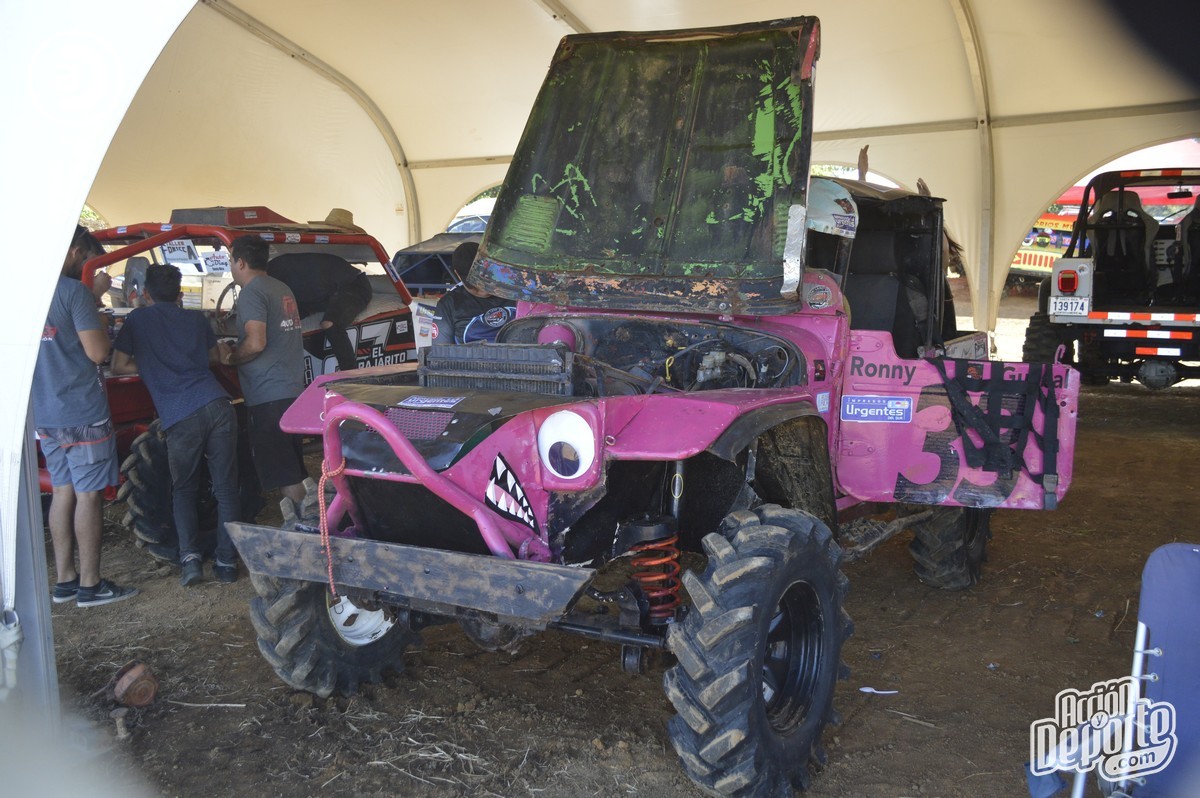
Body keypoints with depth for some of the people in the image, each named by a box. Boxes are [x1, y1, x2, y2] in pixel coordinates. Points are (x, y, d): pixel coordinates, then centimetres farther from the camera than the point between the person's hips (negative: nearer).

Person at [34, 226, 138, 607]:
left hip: (45, 414, 8)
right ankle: (90, 585, 6)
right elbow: (97, 352, -18)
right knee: (89, 495, 0)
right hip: (83, 412, -8)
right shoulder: (74, 291, -15)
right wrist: (97, 313, -3)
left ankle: (65, 580, 21)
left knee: (63, 491, 15)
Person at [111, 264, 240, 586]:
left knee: (183, 490, 16)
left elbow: (119, 366, 13)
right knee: (226, 488, 9)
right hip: (216, 405, 2)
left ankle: (190, 556, 2)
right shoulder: (196, 319, 21)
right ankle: (227, 562, 9)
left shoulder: (138, 320, 12)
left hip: (179, 419, -2)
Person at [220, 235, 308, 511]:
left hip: (268, 396, -9)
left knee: (282, 473, -5)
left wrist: (230, 358, -3)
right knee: (293, 468, 15)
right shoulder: (283, 290, 17)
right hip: (294, 391, 9)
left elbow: (255, 343, -20)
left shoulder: (252, 292, -10)